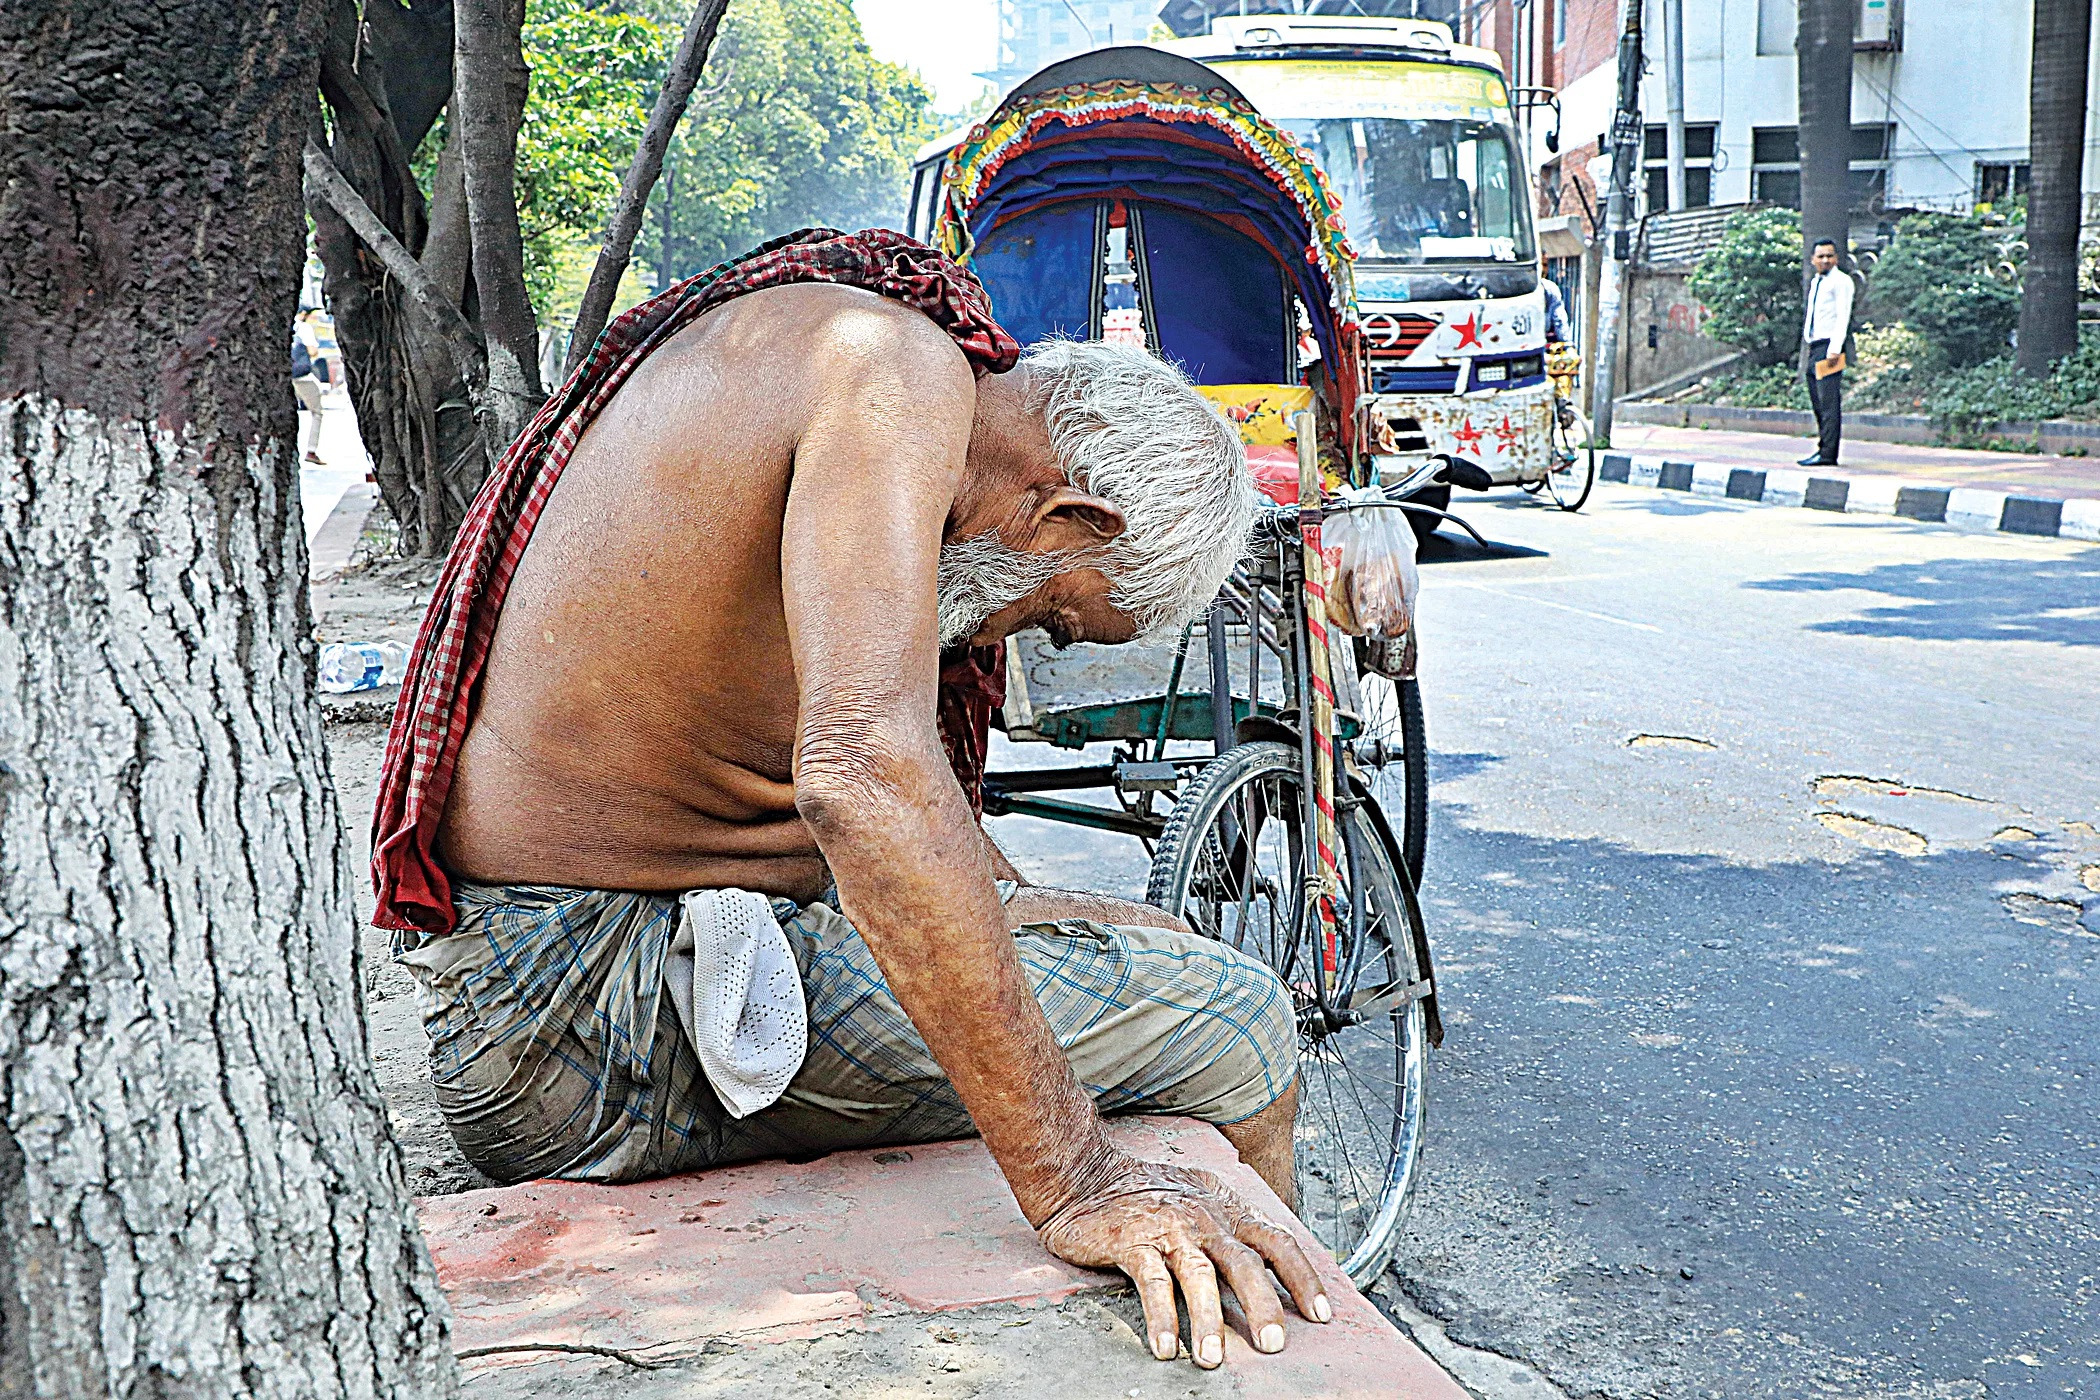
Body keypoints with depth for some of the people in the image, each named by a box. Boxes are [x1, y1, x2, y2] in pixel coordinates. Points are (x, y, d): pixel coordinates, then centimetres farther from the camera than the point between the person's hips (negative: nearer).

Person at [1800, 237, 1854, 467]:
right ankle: (1822, 448, 13)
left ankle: (1828, 454, -14)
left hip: (1829, 345, -9)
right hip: (1813, 346, 9)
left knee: (1829, 402, -11)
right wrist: (1807, 340, 14)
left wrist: (1834, 349, -21)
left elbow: (1843, 317, -13)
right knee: (1818, 402, 9)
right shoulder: (1815, 282, 21)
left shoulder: (1841, 281, -5)